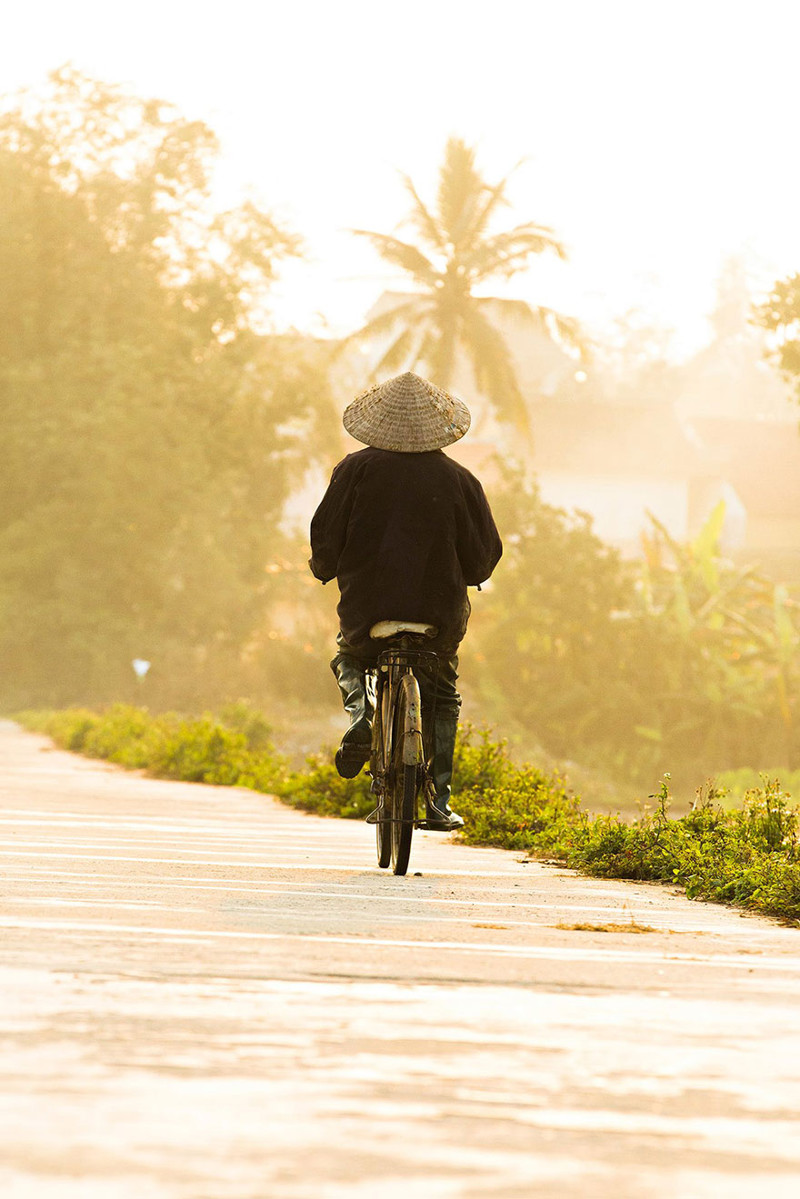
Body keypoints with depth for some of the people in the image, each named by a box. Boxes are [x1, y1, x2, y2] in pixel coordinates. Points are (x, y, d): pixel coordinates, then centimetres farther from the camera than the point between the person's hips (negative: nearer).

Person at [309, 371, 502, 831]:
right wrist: (463, 578, 25)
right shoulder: (459, 479, -2)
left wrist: (325, 569, 20)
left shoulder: (357, 469, -5)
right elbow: (483, 555, 3)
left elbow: (326, 536, -2)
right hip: (441, 612, 0)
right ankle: (439, 797, 11)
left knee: (351, 658, 32)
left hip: (367, 604, 0)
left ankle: (361, 712, 0)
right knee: (443, 697, 22)